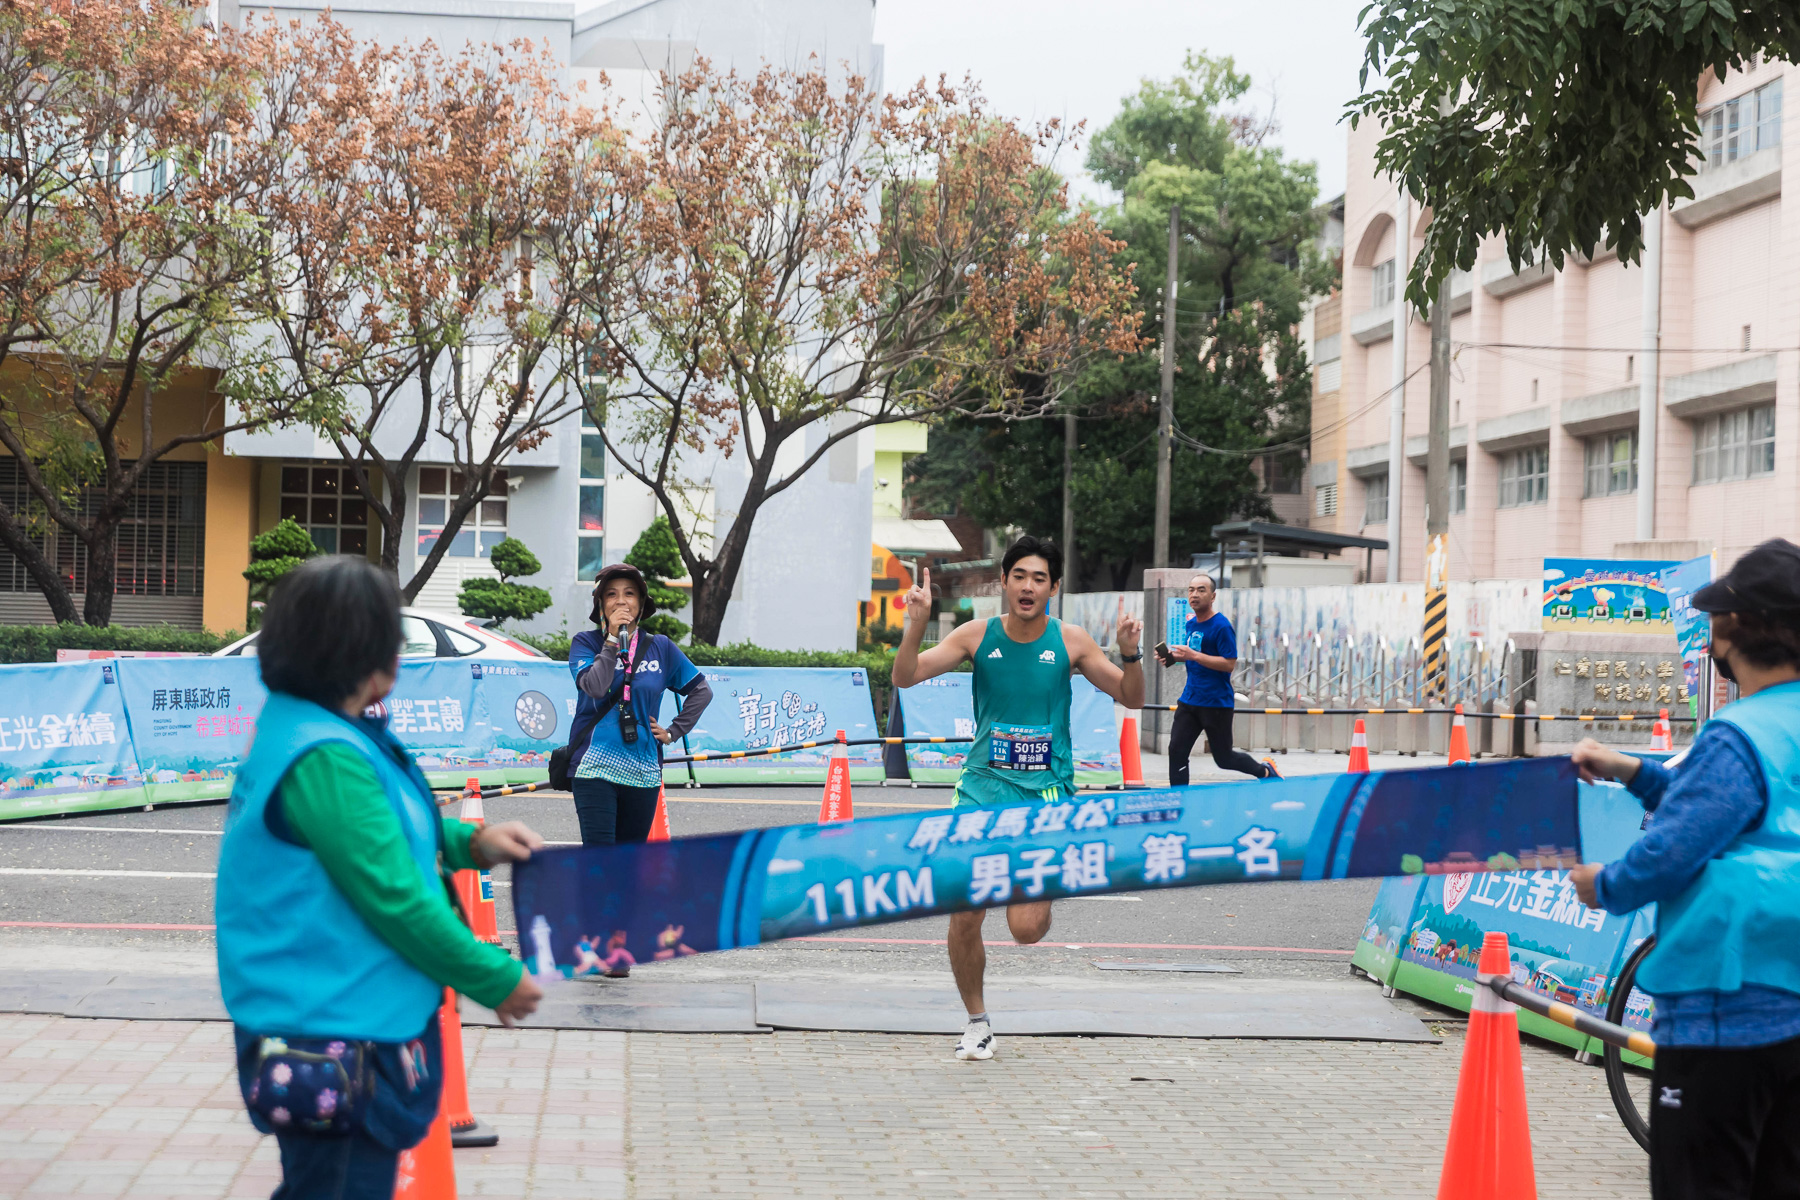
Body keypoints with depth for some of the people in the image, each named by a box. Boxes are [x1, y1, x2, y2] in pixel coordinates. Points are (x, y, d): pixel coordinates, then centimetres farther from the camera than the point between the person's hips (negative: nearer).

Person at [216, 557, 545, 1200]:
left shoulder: (297, 729, 8)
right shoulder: (324, 761, -24)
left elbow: (378, 834, 23)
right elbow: (396, 901, -23)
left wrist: (470, 842, 9)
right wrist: (498, 981, -12)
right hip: (338, 1045, -10)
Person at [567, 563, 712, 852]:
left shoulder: (660, 647, 9)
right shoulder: (586, 642, 2)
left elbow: (701, 691, 18)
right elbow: (595, 687, -17)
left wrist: (673, 732, 10)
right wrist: (613, 639, -15)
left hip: (643, 772, 3)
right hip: (595, 767, -3)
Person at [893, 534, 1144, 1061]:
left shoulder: (1070, 641, -2)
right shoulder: (977, 635, -1)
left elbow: (1131, 698, 3)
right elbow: (905, 678, -3)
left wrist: (1130, 653, -16)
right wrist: (917, 623, -19)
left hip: (1045, 791, -1)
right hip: (983, 786, 1)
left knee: (1027, 928, -13)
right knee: (964, 918, -2)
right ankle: (977, 1021, 20)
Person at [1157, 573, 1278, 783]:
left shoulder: (1222, 626, -14)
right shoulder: (1191, 624, 10)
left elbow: (1229, 664, -20)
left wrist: (1194, 655, -26)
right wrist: (1174, 657, 3)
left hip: (1217, 703, -7)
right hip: (1189, 700, 7)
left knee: (1224, 758, 6)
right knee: (1176, 750, -6)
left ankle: (1265, 770, 32)